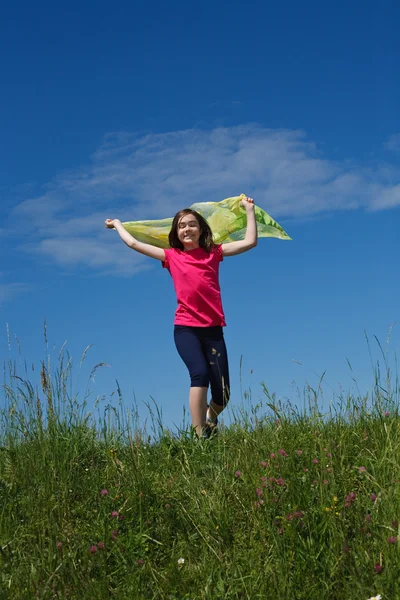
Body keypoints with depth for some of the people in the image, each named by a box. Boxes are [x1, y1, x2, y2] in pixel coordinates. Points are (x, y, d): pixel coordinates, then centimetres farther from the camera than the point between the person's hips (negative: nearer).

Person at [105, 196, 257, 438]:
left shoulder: (213, 252, 9)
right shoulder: (172, 256, 8)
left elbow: (250, 242, 3)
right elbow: (134, 243, 14)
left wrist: (250, 210, 5)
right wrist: (118, 224, 27)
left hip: (213, 329, 1)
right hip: (185, 328, -1)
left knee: (222, 393, -1)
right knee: (200, 373, -27)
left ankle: (211, 421, 33)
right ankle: (200, 436, -24)